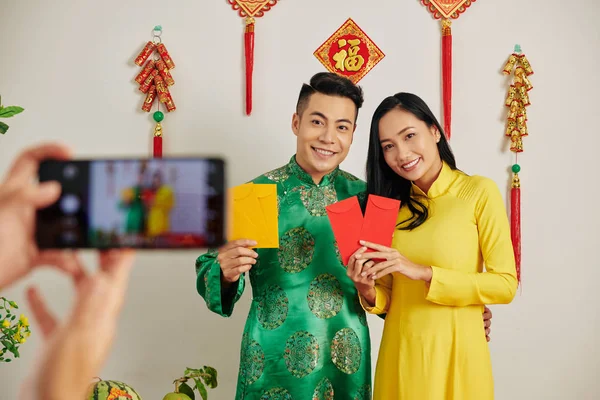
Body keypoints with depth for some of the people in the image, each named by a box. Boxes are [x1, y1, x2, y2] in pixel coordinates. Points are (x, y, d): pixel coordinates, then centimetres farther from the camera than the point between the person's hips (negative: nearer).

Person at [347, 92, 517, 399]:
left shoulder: (479, 191, -6)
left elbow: (505, 285, -11)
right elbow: (388, 300, 8)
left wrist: (423, 273, -18)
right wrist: (368, 292, -14)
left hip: (454, 355, -4)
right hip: (399, 355, 4)